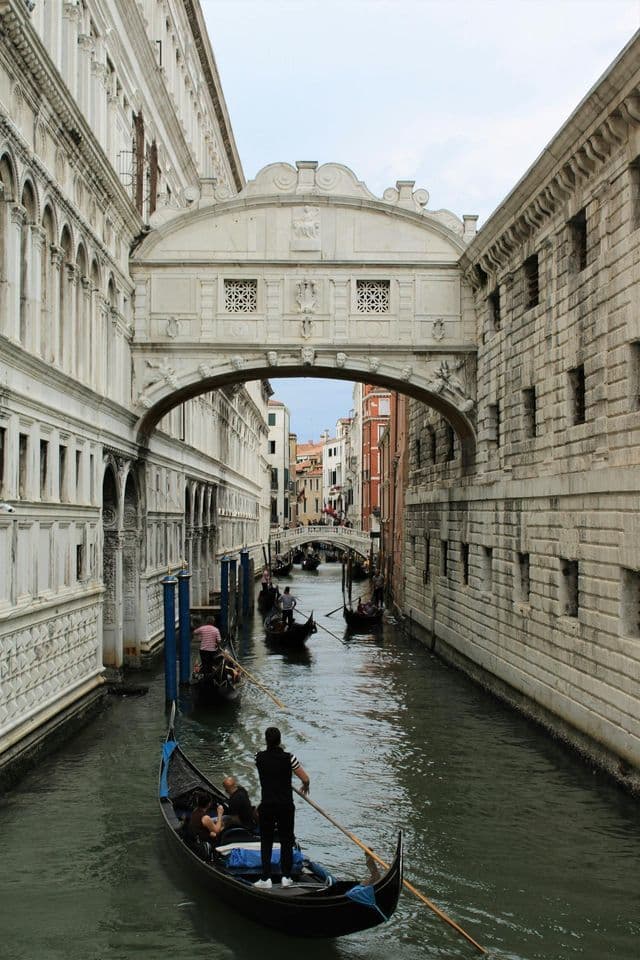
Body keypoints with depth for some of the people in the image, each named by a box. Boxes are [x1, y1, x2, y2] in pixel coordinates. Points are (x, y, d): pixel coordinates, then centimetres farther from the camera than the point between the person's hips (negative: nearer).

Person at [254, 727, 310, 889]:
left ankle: (266, 879, 7)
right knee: (286, 841, 12)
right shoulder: (288, 758, -10)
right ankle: (286, 877, 14)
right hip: (286, 806, -1)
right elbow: (305, 779, -6)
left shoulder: (260, 757, -5)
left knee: (266, 841, 10)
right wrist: (305, 787, 13)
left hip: (266, 806, 1)